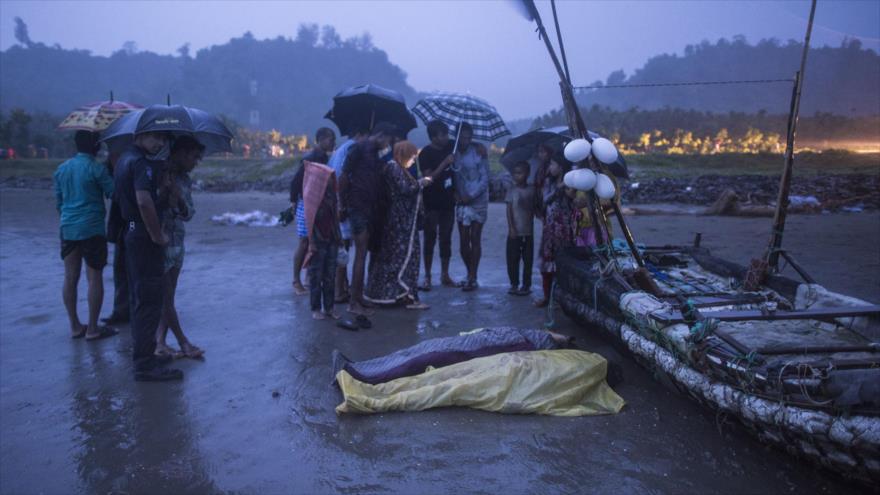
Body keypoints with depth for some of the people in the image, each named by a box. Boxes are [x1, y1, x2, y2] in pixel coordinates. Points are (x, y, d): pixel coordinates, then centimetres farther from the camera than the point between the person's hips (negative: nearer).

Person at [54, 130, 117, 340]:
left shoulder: (61, 169, 10)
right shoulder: (96, 168, -10)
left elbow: (58, 202, 16)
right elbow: (113, 193, -6)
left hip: (68, 228, 7)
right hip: (92, 229, -6)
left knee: (70, 278, 9)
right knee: (95, 277, 0)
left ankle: (75, 326, 17)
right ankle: (92, 328, 3)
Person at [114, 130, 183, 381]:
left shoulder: (125, 158, 14)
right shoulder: (141, 162, -17)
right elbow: (144, 201, -30)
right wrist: (157, 235, -20)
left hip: (131, 232, 10)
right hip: (144, 238, -10)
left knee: (140, 297, 17)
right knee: (149, 301, -5)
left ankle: (141, 353, 28)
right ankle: (145, 364, 0)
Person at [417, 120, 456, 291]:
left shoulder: (450, 146, 5)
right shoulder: (425, 154, -10)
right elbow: (429, 177, -19)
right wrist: (444, 163, -25)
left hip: (448, 202, 5)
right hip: (431, 204, -5)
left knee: (446, 239, 9)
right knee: (430, 239, -1)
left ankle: (445, 275, 18)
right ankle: (427, 277, 6)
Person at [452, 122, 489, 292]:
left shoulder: (479, 151, -5)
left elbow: (485, 178, -6)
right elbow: (451, 178, 8)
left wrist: (471, 196, -14)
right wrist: (455, 194, -9)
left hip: (478, 201, -3)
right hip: (461, 202, 3)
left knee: (475, 239, -1)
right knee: (463, 241, 4)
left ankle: (472, 278, 4)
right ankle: (471, 276, 19)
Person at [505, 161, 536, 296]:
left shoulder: (532, 190, 3)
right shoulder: (512, 190, -1)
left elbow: (534, 209, 9)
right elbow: (509, 210, -4)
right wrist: (511, 228, -12)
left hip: (528, 232, 1)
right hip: (514, 231, -1)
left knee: (527, 260, 5)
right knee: (512, 259, 1)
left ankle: (526, 285, 14)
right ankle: (514, 284, 13)